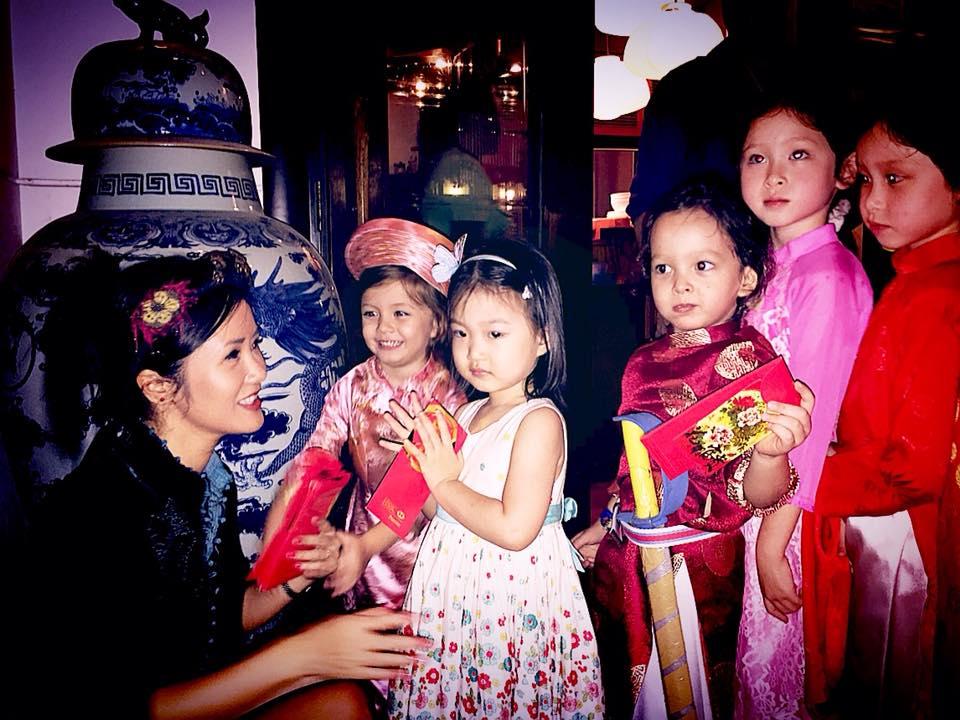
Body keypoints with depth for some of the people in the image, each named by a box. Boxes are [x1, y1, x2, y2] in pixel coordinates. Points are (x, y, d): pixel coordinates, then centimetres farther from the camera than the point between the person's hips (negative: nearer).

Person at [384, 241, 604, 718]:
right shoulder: (465, 415, 4)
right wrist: (418, 456, -6)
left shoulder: (539, 420, -18)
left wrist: (445, 484, -18)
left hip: (512, 595, -7)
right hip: (452, 587, 7)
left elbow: (515, 529, -26)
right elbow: (436, 511, 8)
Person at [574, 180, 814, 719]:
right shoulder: (644, 363, 1)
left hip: (698, 566, -6)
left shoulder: (748, 361, -16)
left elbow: (755, 496, -23)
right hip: (625, 557, 6)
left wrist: (770, 451, -43)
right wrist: (603, 527, 20)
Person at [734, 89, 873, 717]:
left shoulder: (829, 273, -18)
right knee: (758, 650, 20)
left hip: (796, 507, -7)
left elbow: (810, 417, -20)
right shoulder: (773, 264, 7)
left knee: (777, 657, 10)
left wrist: (773, 539, -17)